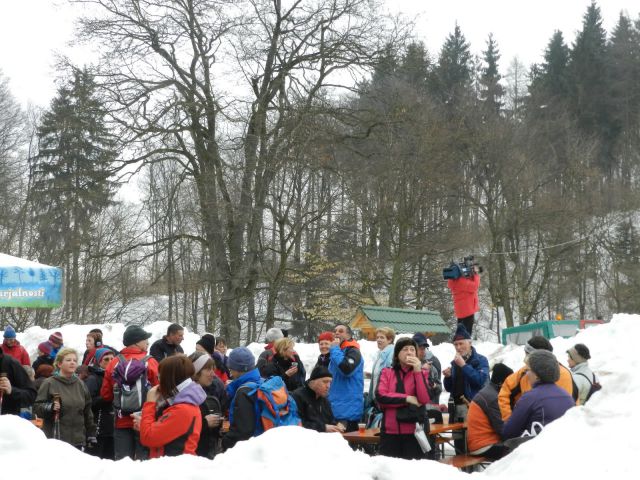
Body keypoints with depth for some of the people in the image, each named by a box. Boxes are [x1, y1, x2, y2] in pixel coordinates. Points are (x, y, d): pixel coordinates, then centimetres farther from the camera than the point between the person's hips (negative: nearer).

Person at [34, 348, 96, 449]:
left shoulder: (80, 384, 13)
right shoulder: (49, 383, -2)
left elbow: (87, 412, 18)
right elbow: (38, 407, -5)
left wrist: (91, 436, 15)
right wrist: (50, 407, -25)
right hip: (55, 440, -4)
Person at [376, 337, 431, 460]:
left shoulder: (421, 373, 7)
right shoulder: (387, 372, 8)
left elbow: (424, 399, -9)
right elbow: (380, 396, -7)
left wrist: (417, 371, -12)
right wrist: (407, 399, -10)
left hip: (414, 431, -1)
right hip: (390, 431, 1)